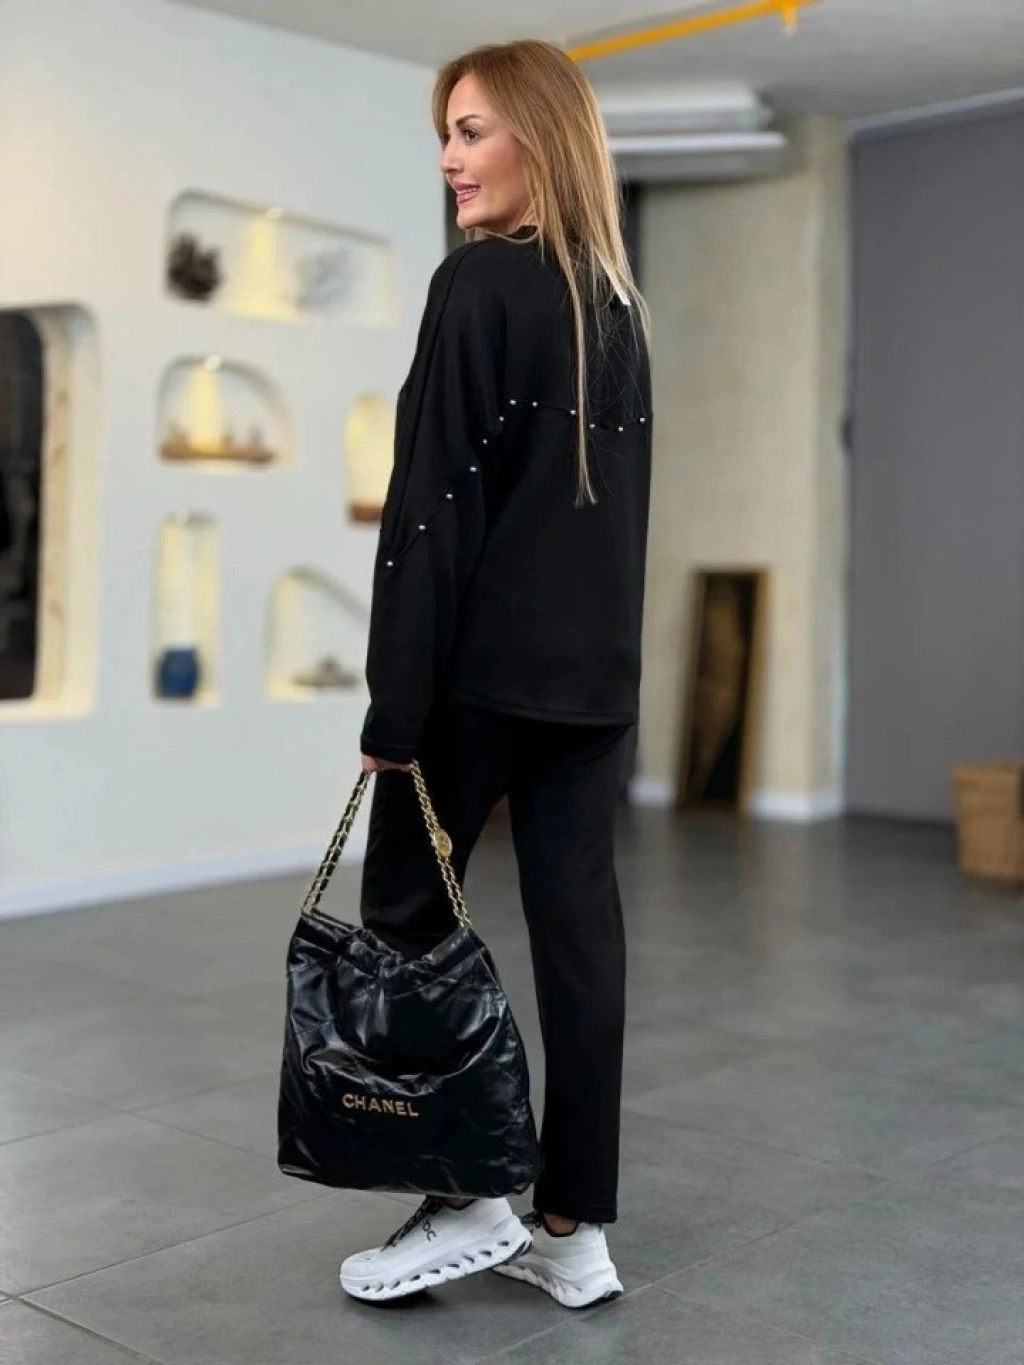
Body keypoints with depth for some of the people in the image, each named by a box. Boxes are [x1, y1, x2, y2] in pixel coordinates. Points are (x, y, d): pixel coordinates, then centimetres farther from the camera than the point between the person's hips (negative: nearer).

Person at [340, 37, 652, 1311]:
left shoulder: (480, 283, -9)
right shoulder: (619, 306, 14)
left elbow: (435, 501, -14)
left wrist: (395, 697, -14)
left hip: (484, 662, -7)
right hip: (596, 669, 7)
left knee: (404, 918, 6)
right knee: (579, 928, 6)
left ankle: (467, 1198, 9)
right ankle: (575, 1226, 13)